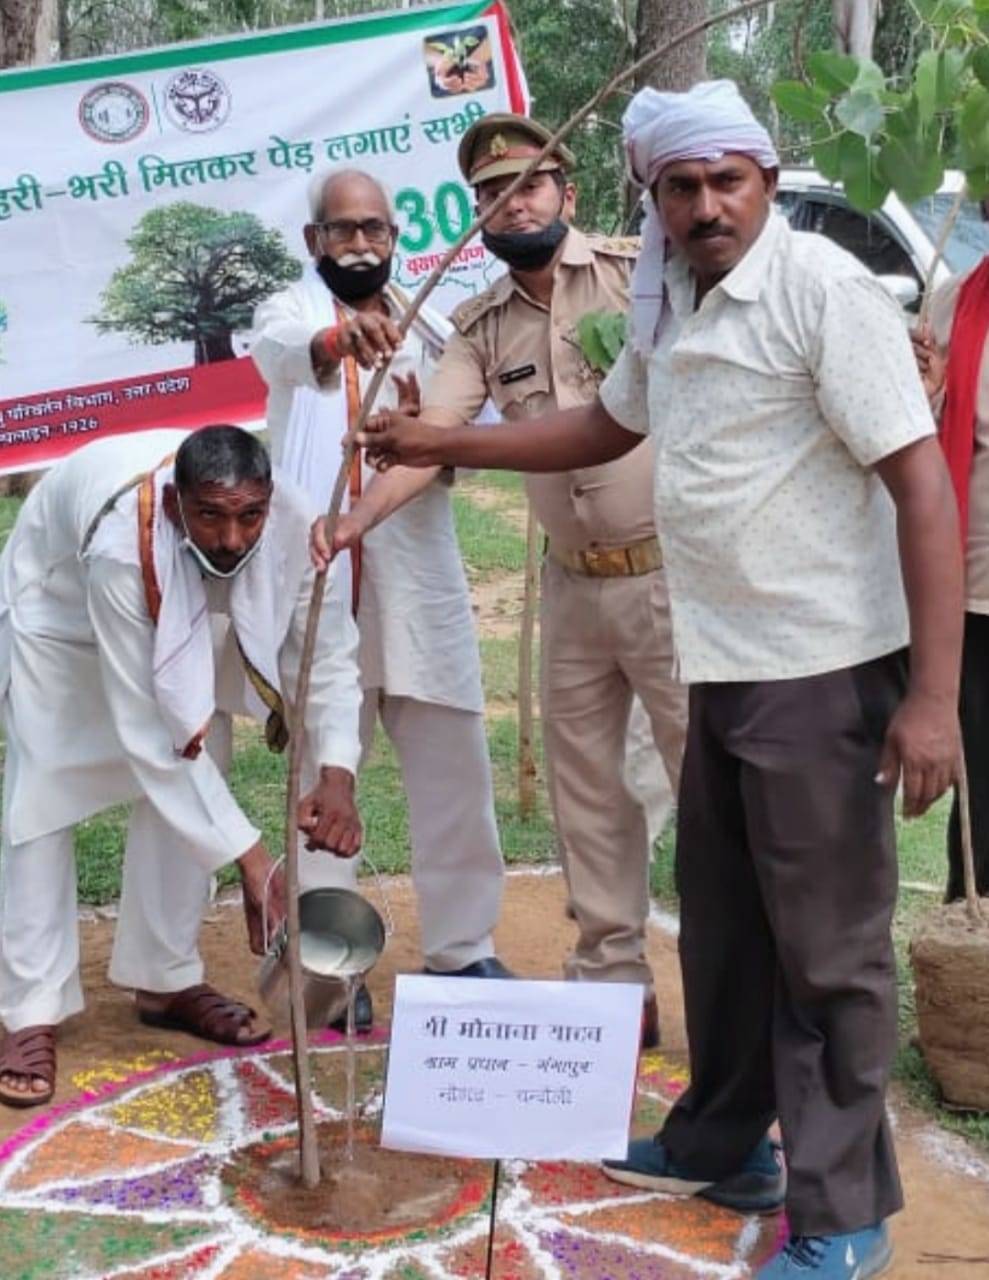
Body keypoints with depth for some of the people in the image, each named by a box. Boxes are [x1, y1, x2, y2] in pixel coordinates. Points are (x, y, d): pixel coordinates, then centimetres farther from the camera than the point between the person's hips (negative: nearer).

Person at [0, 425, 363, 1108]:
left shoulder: (291, 519, -35)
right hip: (57, 610, -4)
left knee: (195, 783, -1)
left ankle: (167, 980, 14)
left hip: (187, 613, 4)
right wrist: (249, 859, -42)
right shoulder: (121, 546, -45)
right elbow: (146, 731, -41)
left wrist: (337, 772, -40)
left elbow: (327, 650, -23)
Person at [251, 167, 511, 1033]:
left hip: (416, 583, 3)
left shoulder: (429, 332, 13)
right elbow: (278, 347, -24)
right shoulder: (291, 314, 2)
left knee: (454, 771, 6)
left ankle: (463, 949, 20)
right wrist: (334, 337, -47)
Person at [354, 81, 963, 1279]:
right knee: (721, 920, 19)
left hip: (825, 670, -8)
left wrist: (933, 695, -23)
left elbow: (924, 485, -19)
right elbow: (607, 426, 28)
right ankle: (722, 1144, 37)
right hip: (724, 666, 8)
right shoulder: (669, 301, 10)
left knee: (827, 945, 1)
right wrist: (441, 443, 27)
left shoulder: (821, 287, -15)